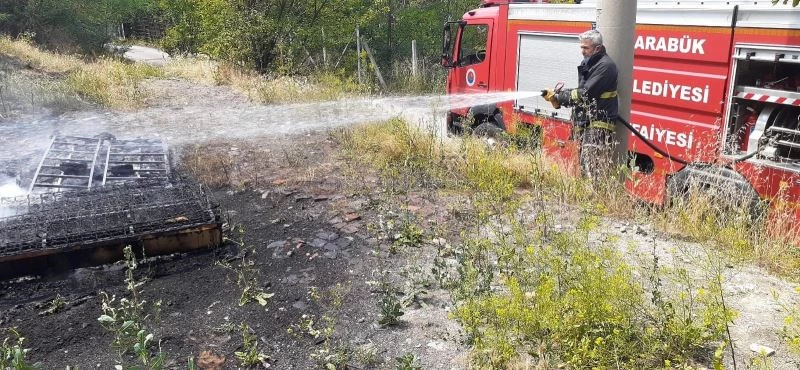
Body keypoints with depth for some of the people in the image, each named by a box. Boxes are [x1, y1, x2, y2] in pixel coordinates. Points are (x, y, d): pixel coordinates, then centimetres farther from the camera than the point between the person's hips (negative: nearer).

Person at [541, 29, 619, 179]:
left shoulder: (605, 66, -12)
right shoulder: (588, 64, 17)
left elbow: (586, 94, -19)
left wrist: (558, 97, -13)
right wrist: (558, 97, -1)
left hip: (599, 124, -9)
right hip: (586, 123, 9)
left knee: (592, 168, -13)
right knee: (584, 167, 11)